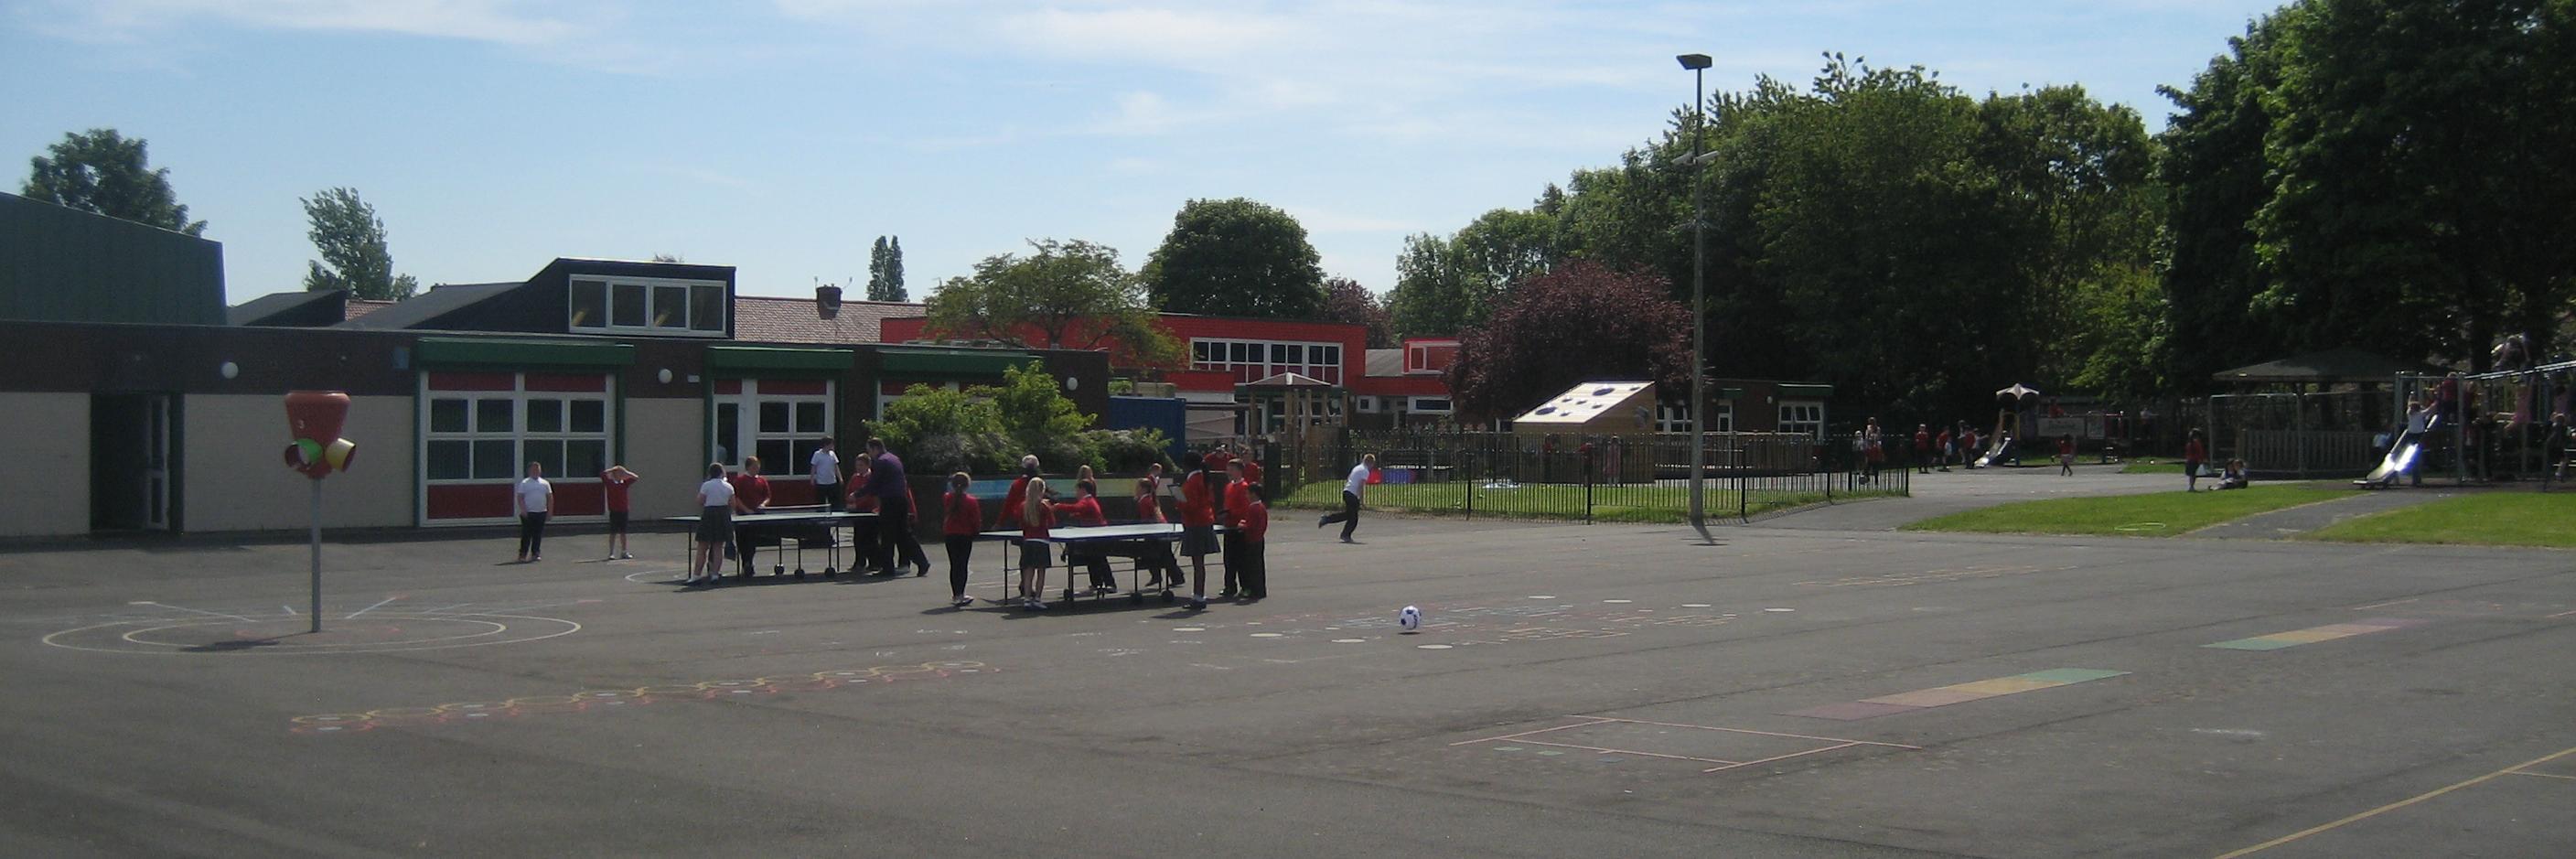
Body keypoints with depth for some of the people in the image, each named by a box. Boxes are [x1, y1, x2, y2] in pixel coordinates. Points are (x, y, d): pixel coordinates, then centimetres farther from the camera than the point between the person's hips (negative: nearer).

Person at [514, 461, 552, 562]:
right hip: (528, 513, -4)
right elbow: (519, 497, -5)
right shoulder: (524, 483, 0)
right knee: (526, 535, -5)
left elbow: (550, 497, 12)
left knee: (538, 535, 6)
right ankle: (523, 554, -2)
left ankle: (535, 553, 13)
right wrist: (523, 509, -15)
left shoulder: (545, 483, 10)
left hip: (541, 512, 4)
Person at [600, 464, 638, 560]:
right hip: (614, 512, -3)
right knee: (613, 533, -2)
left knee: (623, 533, 10)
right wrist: (612, 470, -6)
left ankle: (624, 552, 16)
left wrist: (625, 472, -1)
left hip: (623, 511, 3)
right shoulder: (609, 482, -1)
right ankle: (611, 553, 0)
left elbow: (635, 478, 5)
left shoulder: (624, 483, 6)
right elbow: (602, 474, -11)